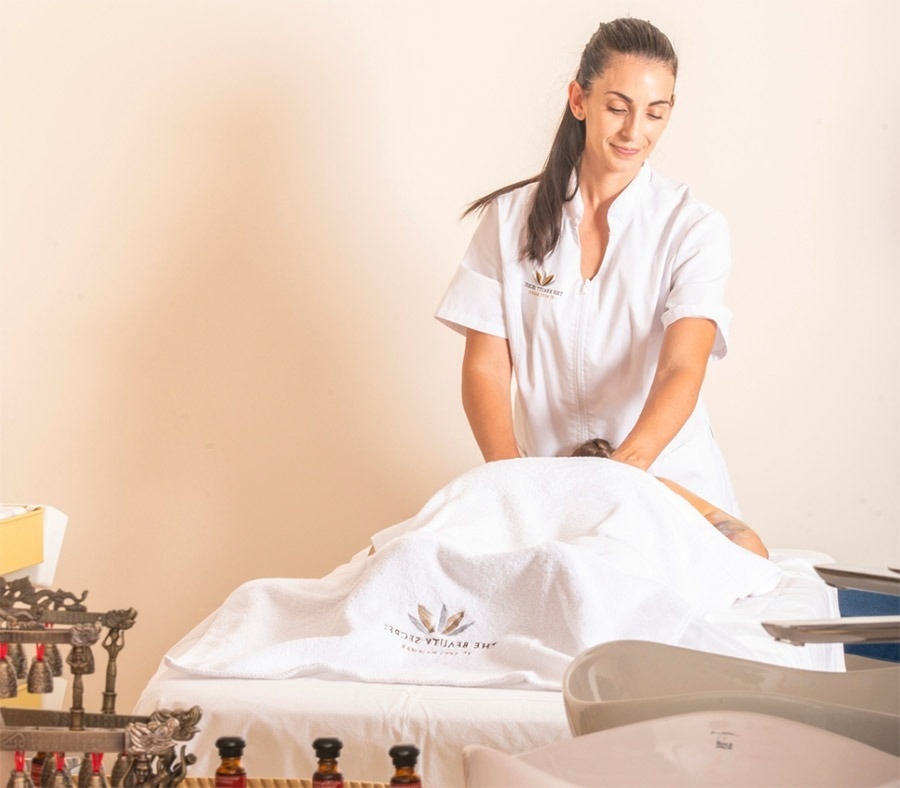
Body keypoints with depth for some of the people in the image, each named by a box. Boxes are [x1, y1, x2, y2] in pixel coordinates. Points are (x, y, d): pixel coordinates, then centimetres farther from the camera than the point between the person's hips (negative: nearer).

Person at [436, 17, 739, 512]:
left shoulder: (693, 227, -2)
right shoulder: (512, 217, 3)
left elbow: (681, 370, -15)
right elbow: (485, 368, 0)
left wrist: (621, 472, -33)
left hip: (666, 483, -1)